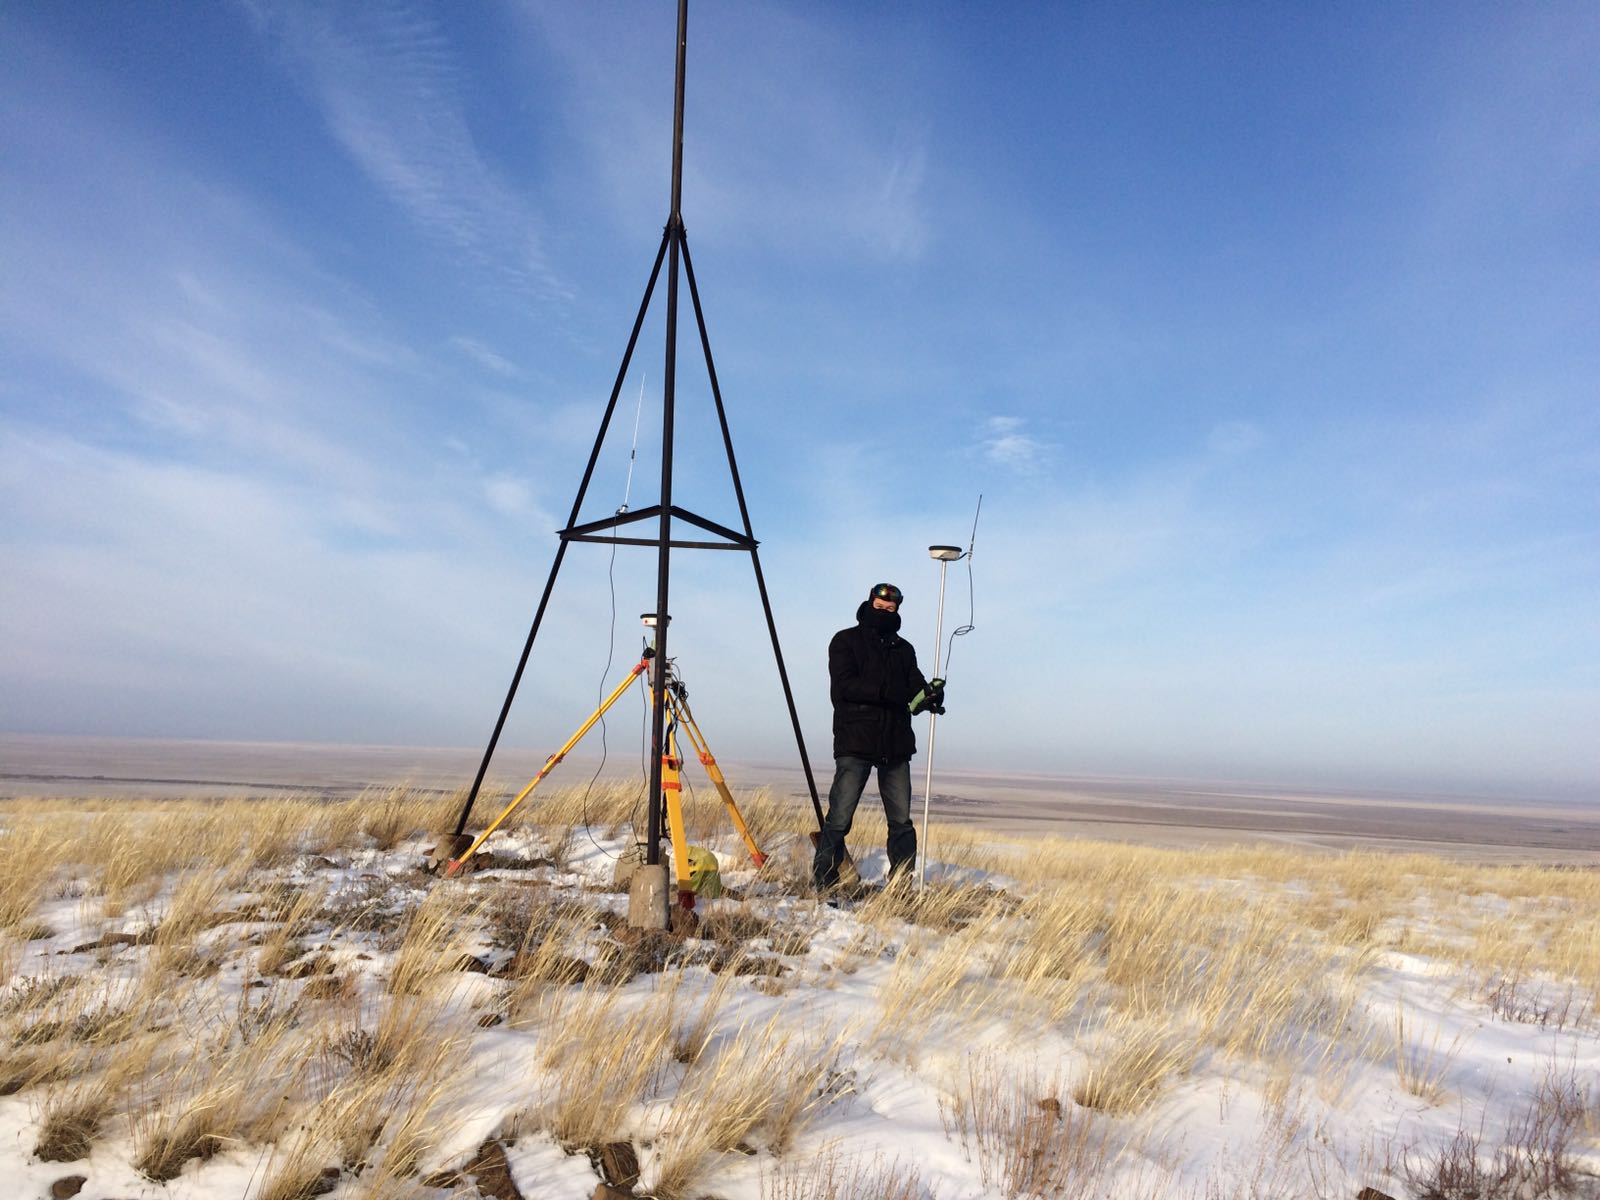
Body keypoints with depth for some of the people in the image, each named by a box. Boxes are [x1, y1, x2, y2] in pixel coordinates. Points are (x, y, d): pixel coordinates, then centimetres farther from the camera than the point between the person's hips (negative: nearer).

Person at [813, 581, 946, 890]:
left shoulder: (903, 649, 19)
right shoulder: (846, 641, 4)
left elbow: (915, 687, 10)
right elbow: (844, 685, -11)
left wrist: (930, 694, -16)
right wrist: (893, 694, -21)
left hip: (896, 745, 5)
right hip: (855, 742, -4)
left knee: (902, 820, 7)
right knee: (839, 818, -6)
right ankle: (824, 881, 3)